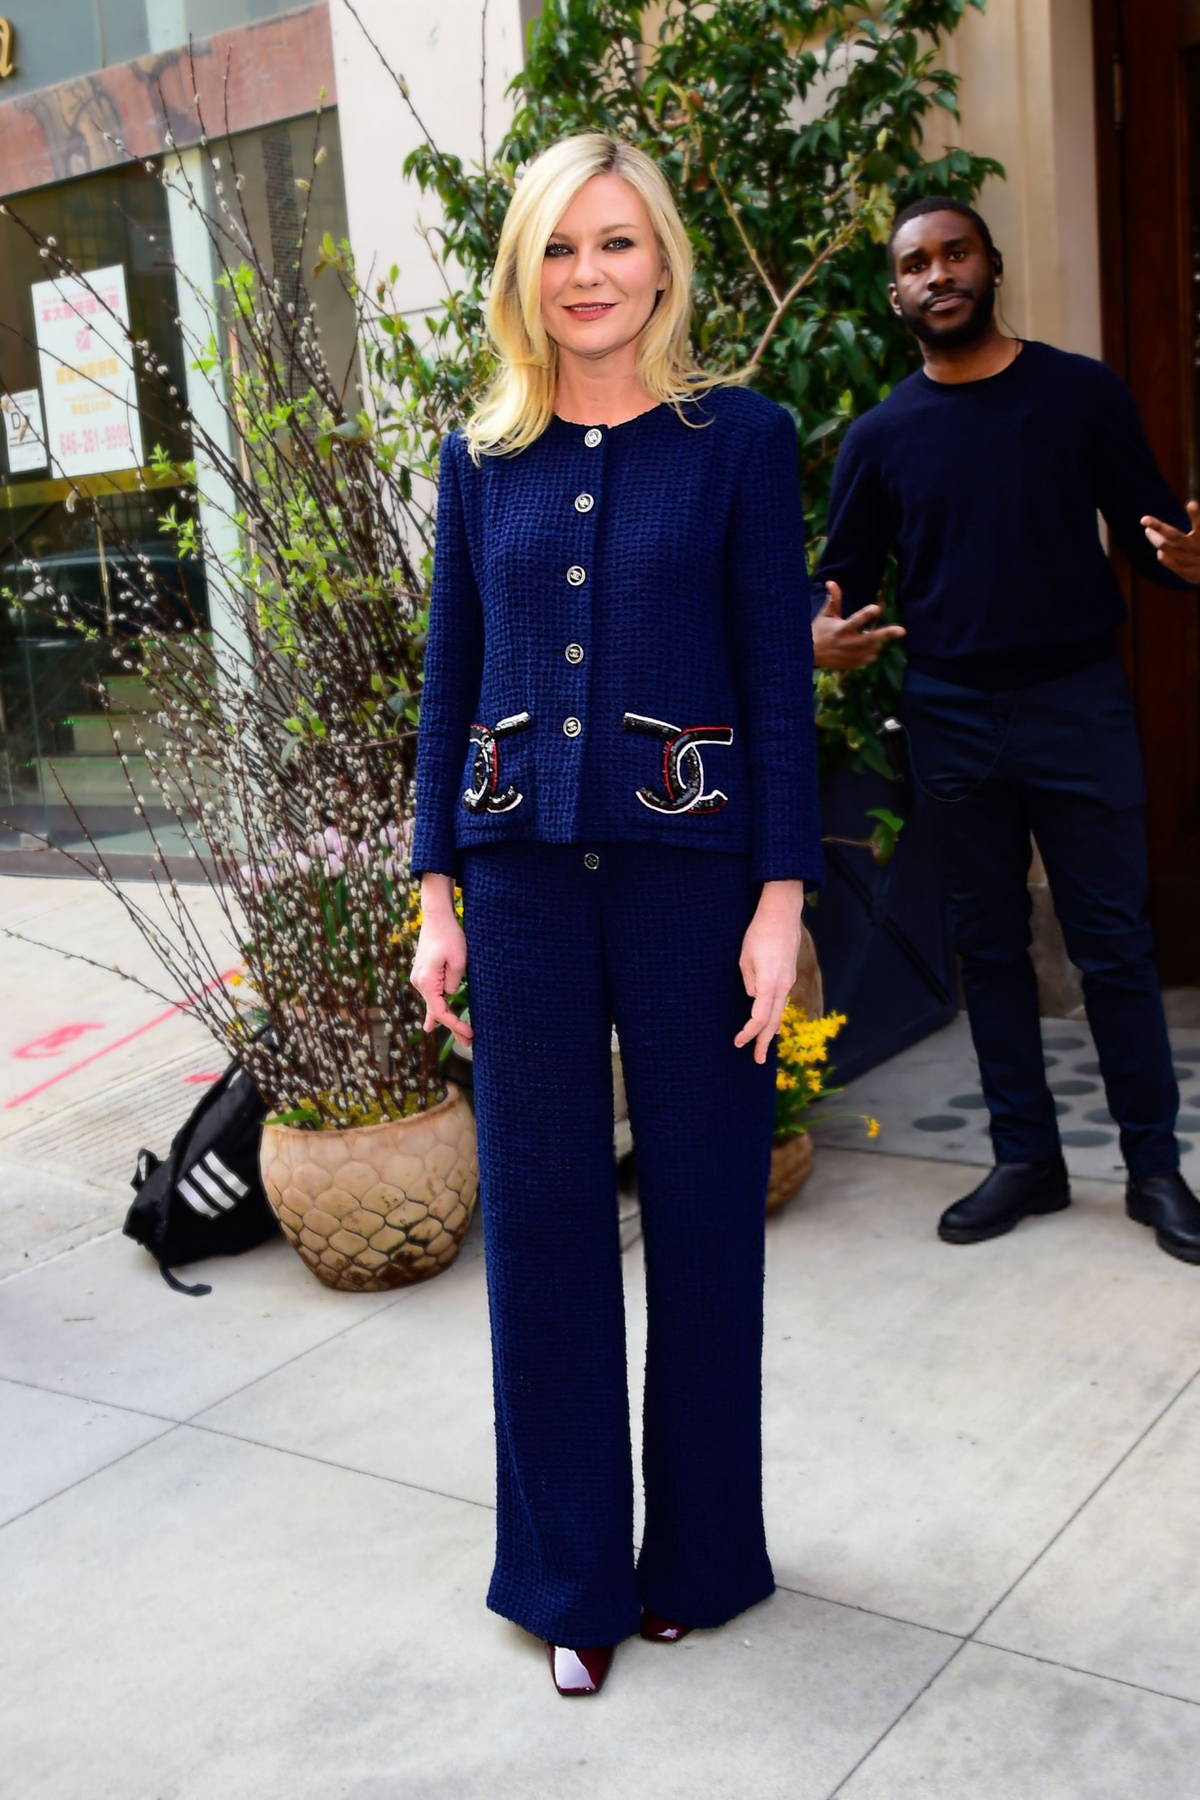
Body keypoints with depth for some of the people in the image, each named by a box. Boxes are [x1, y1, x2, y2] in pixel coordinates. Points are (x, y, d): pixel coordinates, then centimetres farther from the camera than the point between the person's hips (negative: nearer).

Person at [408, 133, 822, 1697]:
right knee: (541, 1215, 7)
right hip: (523, 872, 3)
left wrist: (782, 898, -9)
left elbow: (780, 679, -3)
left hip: (692, 865, -2)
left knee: (702, 1211, 7)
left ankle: (698, 1552, 28)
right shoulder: (482, 456, 9)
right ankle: (570, 1571, 24)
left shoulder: (739, 438, 0)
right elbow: (450, 684, 10)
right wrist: (439, 896, 5)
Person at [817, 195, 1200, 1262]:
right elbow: (844, 575, 9)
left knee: (1114, 944, 1)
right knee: (990, 947, 9)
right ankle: (1026, 1159, 21)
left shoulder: (1083, 394, 1)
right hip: (953, 721, 2)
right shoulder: (880, 437, 6)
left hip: (1079, 705, -2)